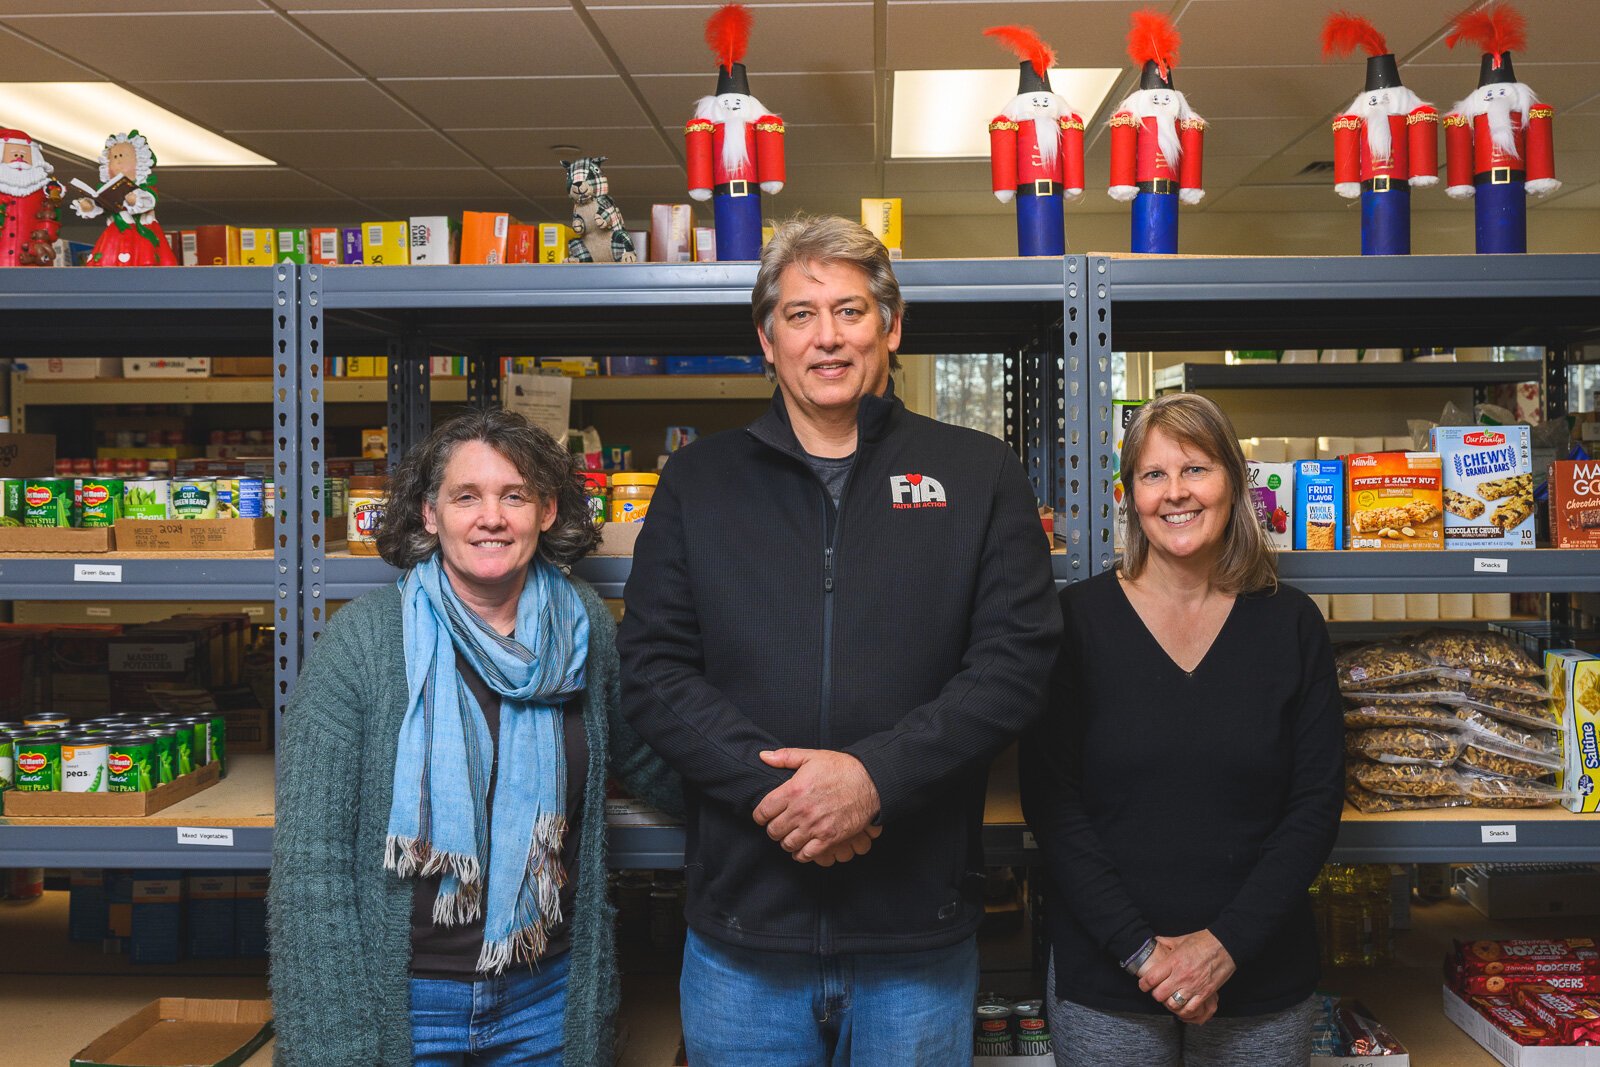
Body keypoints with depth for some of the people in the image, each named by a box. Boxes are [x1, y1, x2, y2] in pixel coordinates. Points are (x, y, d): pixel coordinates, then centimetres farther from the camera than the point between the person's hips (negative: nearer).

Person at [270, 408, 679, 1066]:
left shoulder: (584, 626, -3)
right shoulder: (361, 639, -12)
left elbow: (636, 755, 14)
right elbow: (311, 860, -13)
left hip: (548, 995, 3)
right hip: (402, 1001, -3)